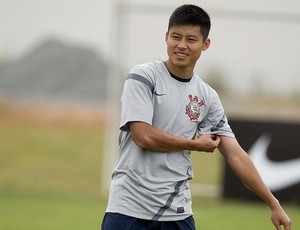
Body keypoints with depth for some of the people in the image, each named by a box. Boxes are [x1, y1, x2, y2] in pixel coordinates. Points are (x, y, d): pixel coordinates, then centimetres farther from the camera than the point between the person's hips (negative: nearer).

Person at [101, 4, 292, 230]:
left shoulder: (207, 97, 9)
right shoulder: (143, 76, -4)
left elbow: (235, 155, 10)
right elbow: (143, 136, -14)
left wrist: (273, 204, 6)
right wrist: (196, 144, -3)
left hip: (177, 211, 4)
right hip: (130, 205, -4)